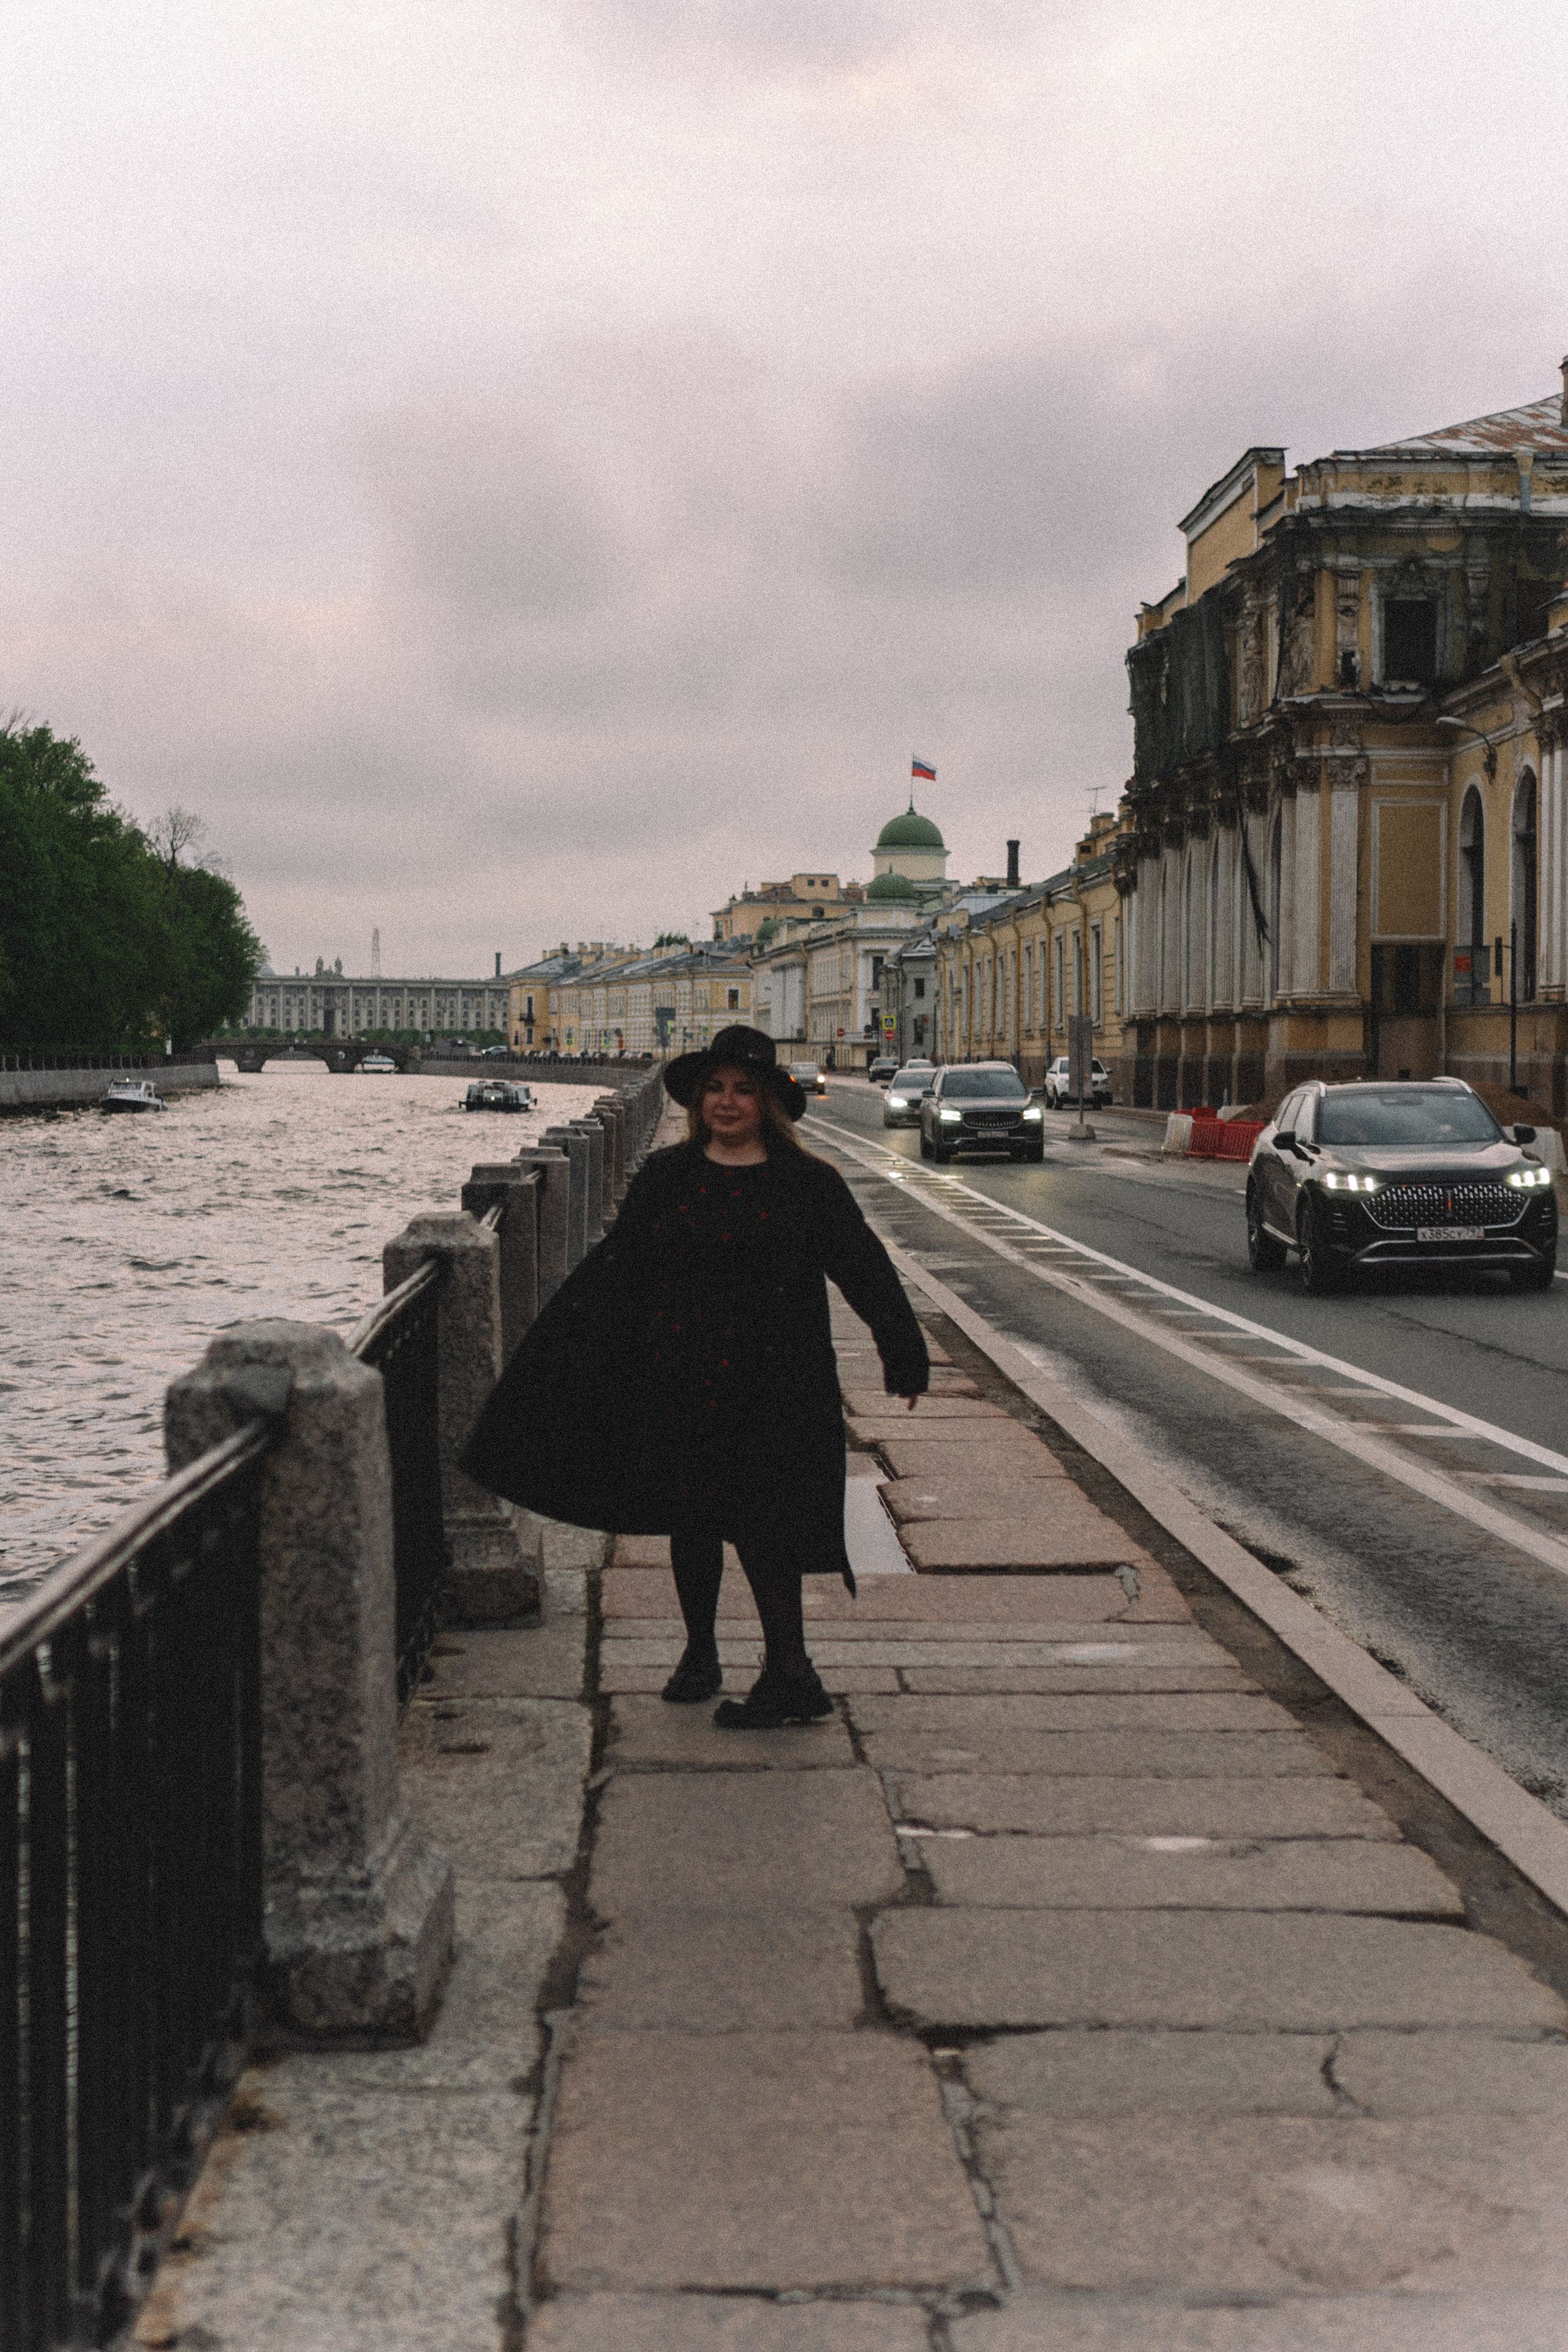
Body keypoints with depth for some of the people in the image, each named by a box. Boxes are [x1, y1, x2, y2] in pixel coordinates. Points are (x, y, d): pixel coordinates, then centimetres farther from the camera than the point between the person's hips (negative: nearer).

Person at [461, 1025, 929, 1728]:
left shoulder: (807, 1184, 1)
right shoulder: (664, 1177, 8)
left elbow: (867, 1272, 3)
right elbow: (612, 1268, 12)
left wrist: (905, 1357, 1)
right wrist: (561, 1350, 9)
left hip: (767, 1389, -3)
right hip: (678, 1382, 3)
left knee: (761, 1524, -6)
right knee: (691, 1519, 11)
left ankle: (789, 1676, 3)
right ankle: (700, 1655, 28)